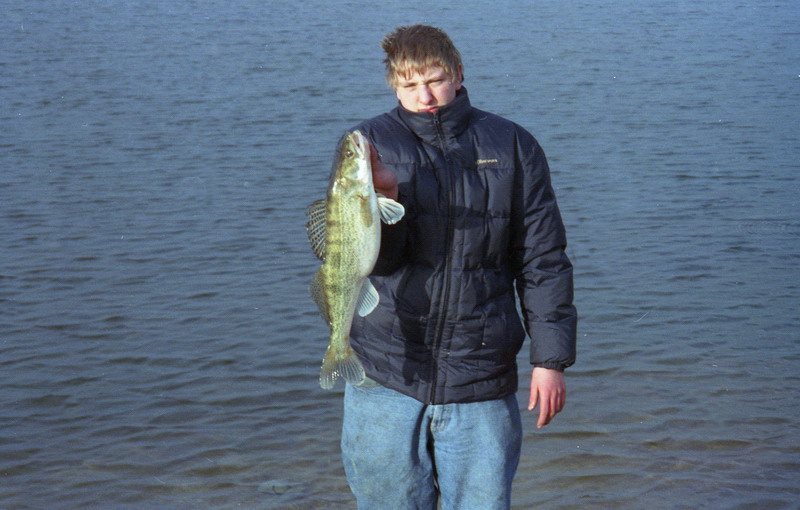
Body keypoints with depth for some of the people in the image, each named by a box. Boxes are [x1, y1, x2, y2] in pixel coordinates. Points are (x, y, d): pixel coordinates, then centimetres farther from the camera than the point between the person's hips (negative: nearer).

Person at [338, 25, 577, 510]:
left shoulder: (512, 147, 6)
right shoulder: (370, 143, 5)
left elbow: (543, 261, 6)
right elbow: (372, 259, -3)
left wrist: (551, 358, 0)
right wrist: (384, 200, -22)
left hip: (482, 383, 0)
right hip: (387, 380, 0)